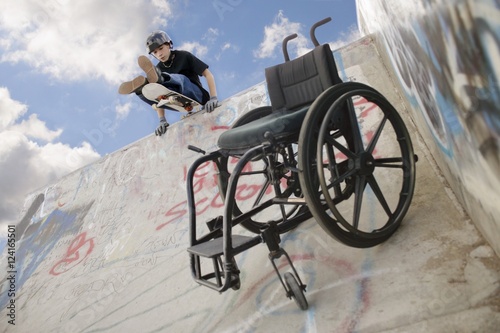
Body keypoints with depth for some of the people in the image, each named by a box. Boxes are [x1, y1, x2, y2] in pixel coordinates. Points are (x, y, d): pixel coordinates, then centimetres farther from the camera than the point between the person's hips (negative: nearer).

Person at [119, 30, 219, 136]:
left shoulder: (183, 56, -1)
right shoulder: (158, 69, 8)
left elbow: (208, 74, -7)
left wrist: (213, 98, -21)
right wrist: (162, 121, -10)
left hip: (197, 95, -4)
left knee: (181, 79, -35)